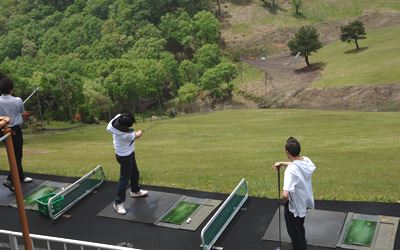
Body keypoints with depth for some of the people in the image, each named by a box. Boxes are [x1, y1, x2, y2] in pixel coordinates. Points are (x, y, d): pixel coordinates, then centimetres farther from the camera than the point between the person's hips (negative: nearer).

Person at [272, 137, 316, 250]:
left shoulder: (291, 170, -34)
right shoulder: (306, 160, -12)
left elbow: (285, 195, -44)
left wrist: (284, 200, -23)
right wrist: (282, 163, 8)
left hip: (294, 206, -8)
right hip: (305, 202, 8)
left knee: (294, 233, 14)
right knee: (300, 229, 31)